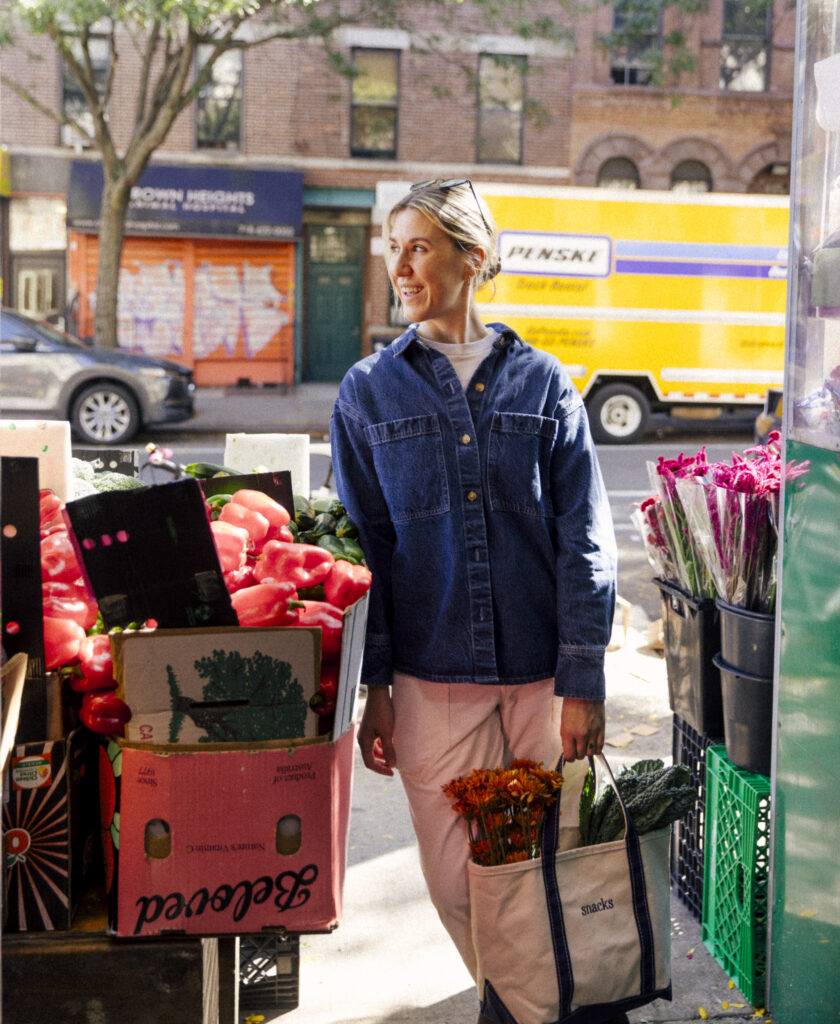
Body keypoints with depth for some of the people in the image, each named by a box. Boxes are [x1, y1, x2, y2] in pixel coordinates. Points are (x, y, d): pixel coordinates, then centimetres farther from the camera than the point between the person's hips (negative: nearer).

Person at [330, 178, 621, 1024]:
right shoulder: (369, 392, 5)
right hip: (433, 676, 0)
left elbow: (584, 542, 0)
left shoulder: (542, 383, 4)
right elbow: (361, 547, 4)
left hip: (542, 672, 0)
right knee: (458, 880, 3)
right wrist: (373, 686, -2)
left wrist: (582, 682, -6)